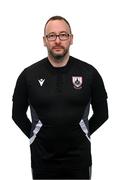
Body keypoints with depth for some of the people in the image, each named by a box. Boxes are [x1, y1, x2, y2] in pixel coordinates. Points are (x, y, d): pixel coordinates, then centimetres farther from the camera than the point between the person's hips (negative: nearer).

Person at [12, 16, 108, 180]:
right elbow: (18, 114, 8)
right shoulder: (29, 75, -3)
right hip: (42, 158, 0)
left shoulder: (89, 73, -4)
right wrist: (34, 136, 4)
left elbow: (102, 113, 6)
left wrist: (81, 135, 5)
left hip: (79, 157, 0)